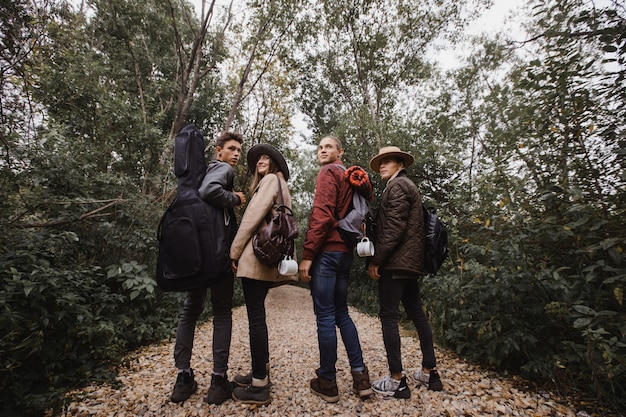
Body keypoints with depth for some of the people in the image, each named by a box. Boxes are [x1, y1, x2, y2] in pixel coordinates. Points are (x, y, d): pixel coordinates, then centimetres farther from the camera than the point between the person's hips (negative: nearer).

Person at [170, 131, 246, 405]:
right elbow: (208, 191, -23)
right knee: (222, 313, 3)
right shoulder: (223, 168, -2)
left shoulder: (205, 170, 23)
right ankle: (219, 379, 7)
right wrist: (236, 199, -8)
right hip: (218, 251, -8)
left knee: (191, 309, 12)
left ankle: (183, 377, 18)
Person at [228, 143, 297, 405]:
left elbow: (253, 216, -14)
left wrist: (234, 251, -9)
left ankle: (259, 387, 2)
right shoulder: (280, 185, 23)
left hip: (256, 256, -10)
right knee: (257, 315, 16)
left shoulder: (271, 179, -4)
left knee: (255, 317, -6)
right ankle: (261, 372, 27)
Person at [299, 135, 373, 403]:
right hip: (345, 252, 8)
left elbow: (321, 215, -16)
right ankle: (360, 375, 16)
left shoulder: (328, 173, -3)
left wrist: (307, 255, -17)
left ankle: (327, 382, 11)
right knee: (341, 313, 15)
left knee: (325, 315, 0)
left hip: (327, 251, -8)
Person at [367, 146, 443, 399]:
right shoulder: (408, 185, 22)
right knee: (416, 314, 14)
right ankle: (430, 372, 23)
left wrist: (376, 260, -16)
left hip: (395, 262, -10)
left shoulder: (396, 185, -8)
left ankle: (397, 380, 1)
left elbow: (394, 228, -18)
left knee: (389, 316, -5)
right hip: (411, 262, 10)